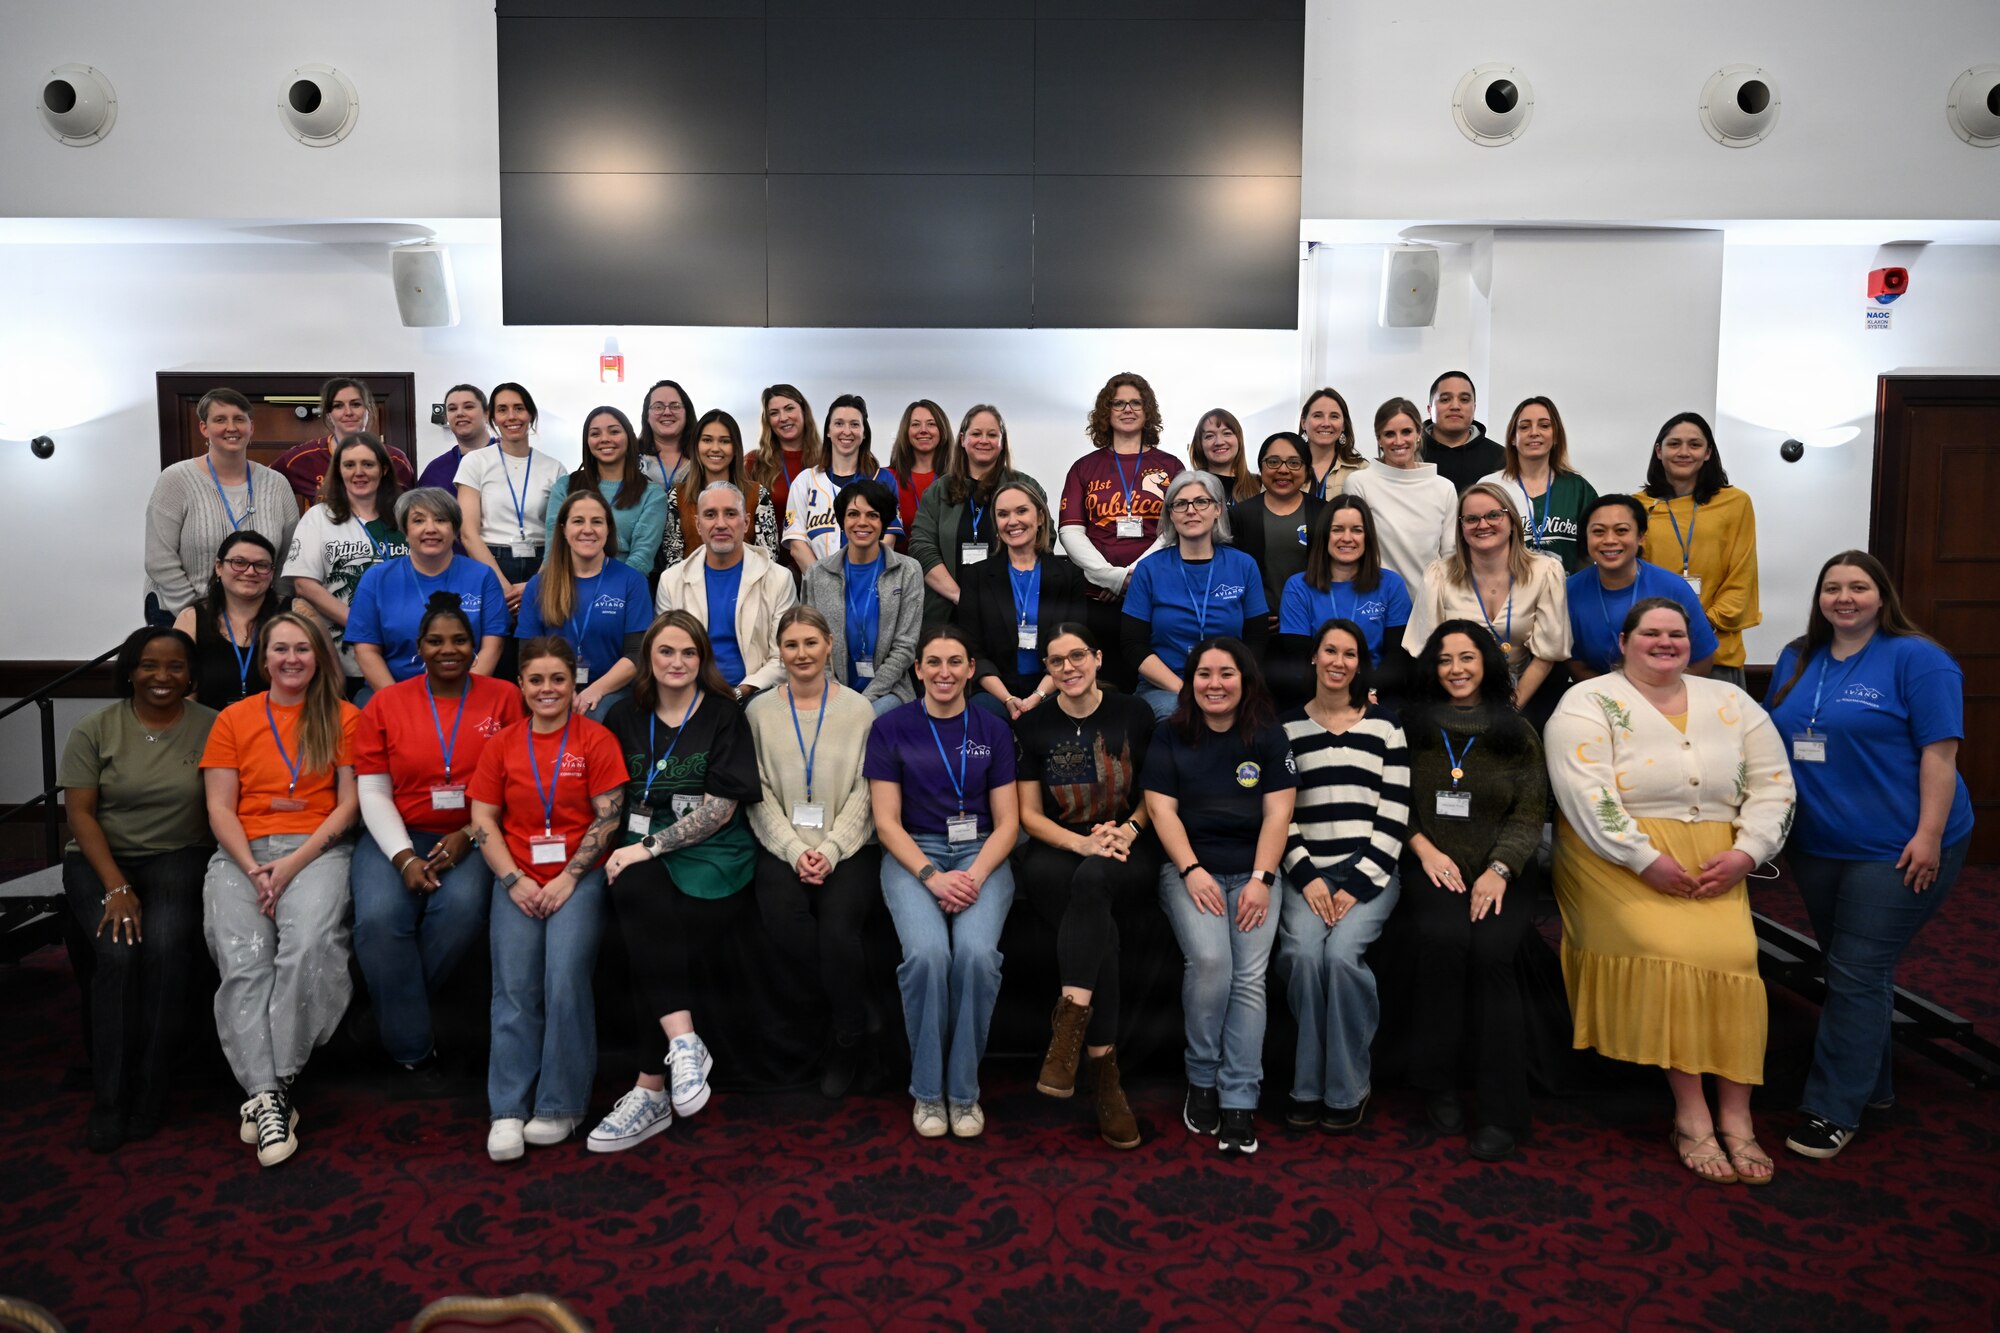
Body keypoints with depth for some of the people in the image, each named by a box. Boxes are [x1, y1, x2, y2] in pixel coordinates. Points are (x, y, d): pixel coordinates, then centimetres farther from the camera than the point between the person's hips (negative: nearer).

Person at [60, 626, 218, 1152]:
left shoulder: (212, 728, 2)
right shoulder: (95, 730, 3)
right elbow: (80, 813, -2)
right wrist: (115, 885, -14)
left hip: (178, 857, 0)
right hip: (101, 858, 1)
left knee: (166, 945, -29)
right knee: (117, 949, -26)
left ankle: (150, 1092, -16)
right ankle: (109, 1098, -15)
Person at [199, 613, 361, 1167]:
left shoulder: (344, 718, 10)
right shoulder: (234, 720, 15)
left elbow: (349, 804, 4)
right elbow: (220, 810, 8)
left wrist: (293, 863, -9)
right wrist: (253, 869, -8)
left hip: (317, 850, -2)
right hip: (242, 854, 2)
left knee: (309, 944, -31)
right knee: (243, 960, -25)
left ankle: (269, 1086, -23)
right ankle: (268, 1094, -26)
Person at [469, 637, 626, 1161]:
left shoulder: (596, 740, 1)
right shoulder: (501, 745, 10)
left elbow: (608, 818, -4)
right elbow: (483, 821, 6)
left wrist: (567, 878, -11)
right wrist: (515, 881, -6)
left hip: (579, 877, -2)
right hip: (518, 881, 3)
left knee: (565, 977, -18)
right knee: (514, 988, -11)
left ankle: (560, 1105, -5)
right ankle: (507, 1110, -4)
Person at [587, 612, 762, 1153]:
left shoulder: (723, 715, 4)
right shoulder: (625, 718, 16)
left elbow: (721, 808, -5)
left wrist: (649, 847, -12)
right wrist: (626, 849, -3)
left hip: (712, 859, -3)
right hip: (643, 855, 3)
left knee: (653, 946, -27)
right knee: (636, 891, -33)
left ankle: (652, 1092, -17)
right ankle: (684, 1043, -32)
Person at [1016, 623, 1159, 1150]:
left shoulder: (1133, 714, 6)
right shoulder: (1033, 727, 6)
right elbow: (1030, 814, 4)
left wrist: (1127, 831, -11)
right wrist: (1084, 842, -14)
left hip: (1128, 854, 0)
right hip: (1056, 853, 0)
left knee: (1092, 879, -37)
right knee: (1101, 927, -32)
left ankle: (1070, 1021, -39)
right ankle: (1103, 1068, -30)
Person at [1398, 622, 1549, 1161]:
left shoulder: (1517, 733, 12)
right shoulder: (1411, 727, 13)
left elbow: (1530, 813, 4)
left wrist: (1498, 869, -11)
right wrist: (1424, 848, -8)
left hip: (1499, 873, 0)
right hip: (1432, 868, 0)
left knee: (1490, 950, -27)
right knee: (1443, 938, -30)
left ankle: (1502, 1111, -17)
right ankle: (1438, 1084, -11)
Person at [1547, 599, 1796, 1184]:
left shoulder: (1731, 703, 14)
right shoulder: (1588, 704, -2)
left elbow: (1772, 785, 9)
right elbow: (1587, 795, -13)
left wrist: (1745, 853, -7)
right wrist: (1647, 861, -19)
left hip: (1715, 867, 4)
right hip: (1618, 862, -4)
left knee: (1732, 956, -20)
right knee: (1669, 954, -24)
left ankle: (1735, 1116, -12)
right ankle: (1691, 1115, -14)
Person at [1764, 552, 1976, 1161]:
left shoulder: (1916, 660, -8)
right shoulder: (1796, 661, 10)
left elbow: (1939, 751, -12)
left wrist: (1928, 837, -18)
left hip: (1895, 851, -6)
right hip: (1815, 847, 6)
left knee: (1856, 976, -5)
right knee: (1859, 971, 17)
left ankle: (1833, 1111, 3)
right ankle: (1870, 1084, 31)